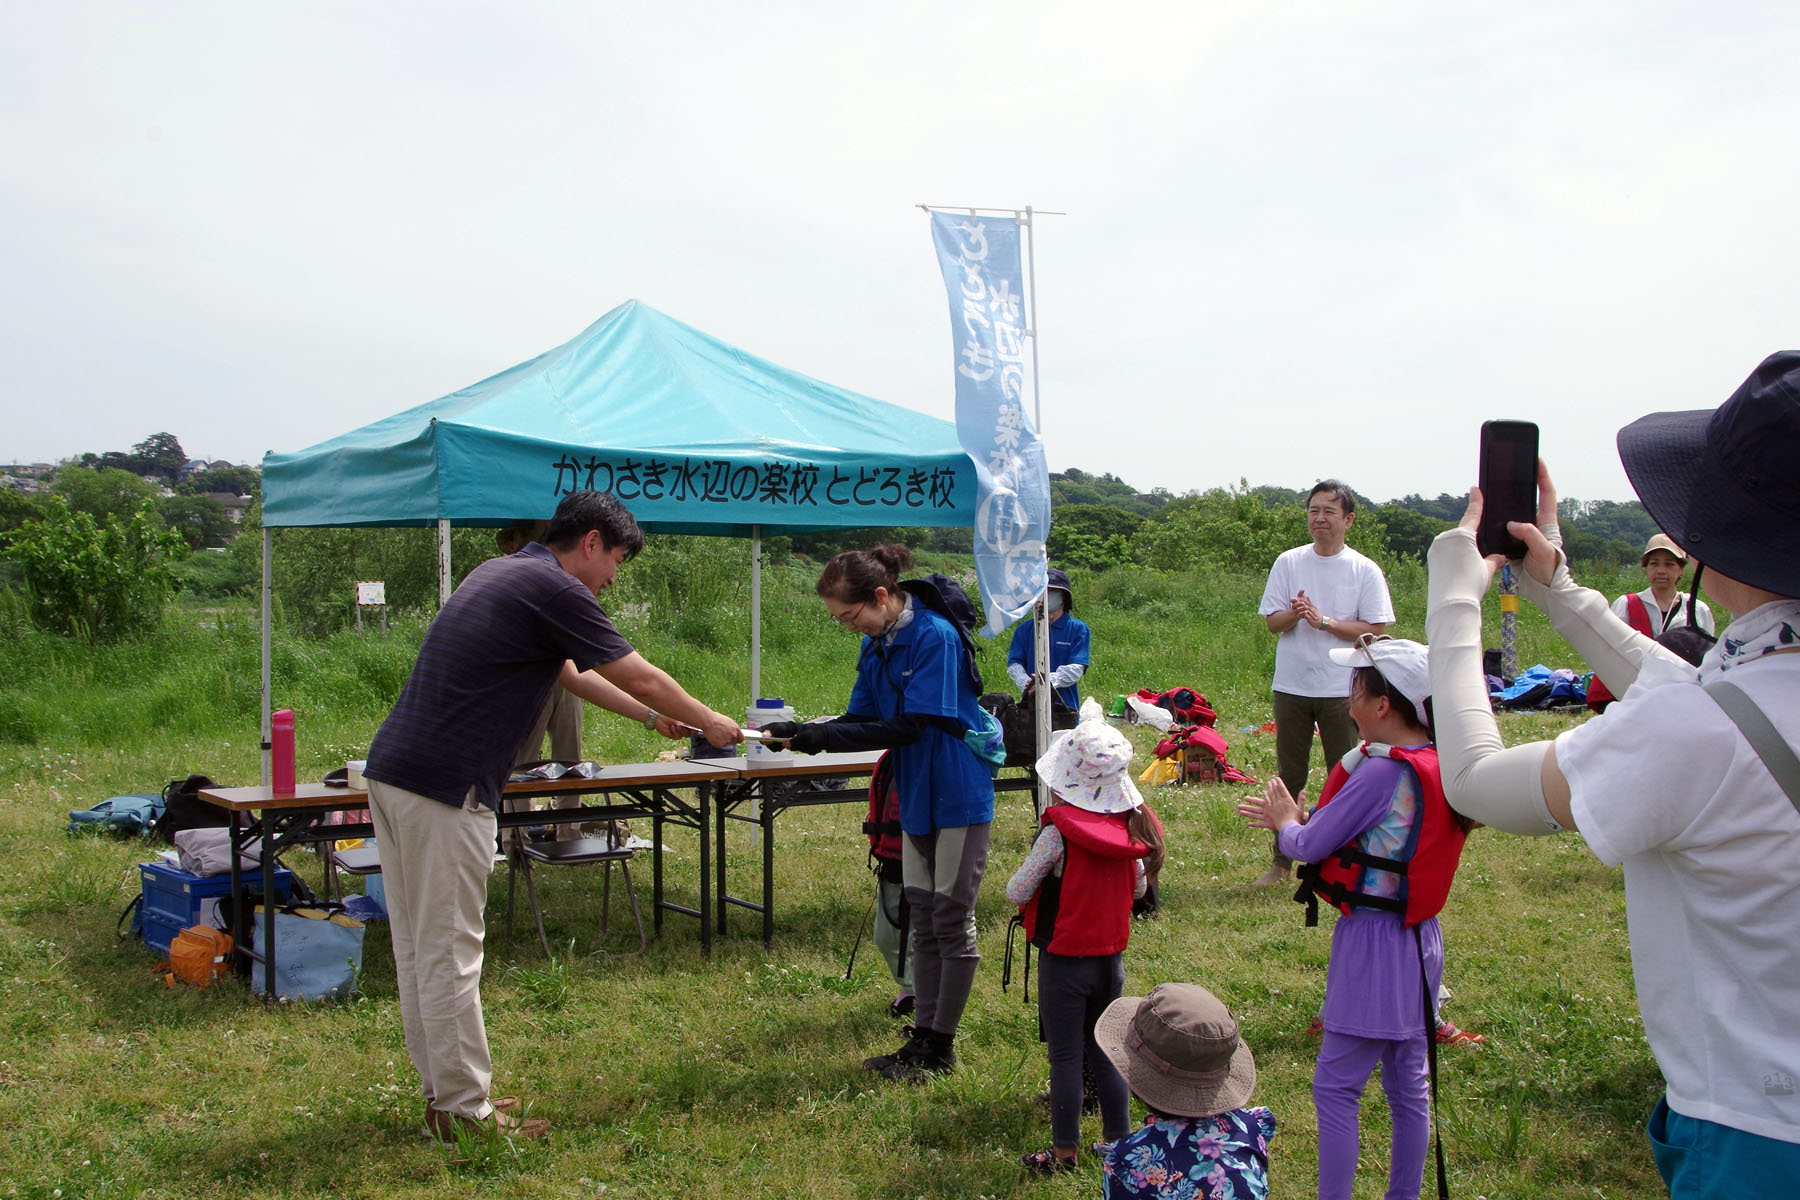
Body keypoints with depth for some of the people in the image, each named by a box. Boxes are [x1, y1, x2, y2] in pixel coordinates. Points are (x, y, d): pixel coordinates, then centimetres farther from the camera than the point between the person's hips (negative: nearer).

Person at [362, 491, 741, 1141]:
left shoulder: (502, 574, 20)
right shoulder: (552, 589, -10)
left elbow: (568, 671, 31)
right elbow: (642, 677, -4)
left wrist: (650, 715, 36)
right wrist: (709, 722, 12)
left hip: (392, 771, 10)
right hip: (444, 789, -10)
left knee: (418, 949, 14)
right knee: (448, 953, -2)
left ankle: (444, 1090, 24)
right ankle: (464, 1111, 7)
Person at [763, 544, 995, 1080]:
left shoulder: (936, 637, -22)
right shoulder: (876, 646, 5)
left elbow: (909, 727, -25)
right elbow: (862, 719, 5)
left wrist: (822, 737, -26)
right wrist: (798, 731, -12)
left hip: (958, 795, -8)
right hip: (917, 795, 8)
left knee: (952, 920, 0)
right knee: (923, 920, 12)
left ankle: (940, 1046, 9)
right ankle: (923, 1035, 19)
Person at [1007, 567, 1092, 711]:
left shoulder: (1078, 629, 3)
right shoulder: (1024, 629, 11)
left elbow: (1076, 669, -7)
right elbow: (1013, 664, 3)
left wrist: (1049, 680, -22)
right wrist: (1026, 683, -18)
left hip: (1066, 704, -2)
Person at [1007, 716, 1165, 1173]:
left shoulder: (1059, 832, -22)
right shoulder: (1132, 827, -5)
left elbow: (1017, 891, -15)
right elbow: (1138, 887, 10)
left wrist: (1028, 876, 5)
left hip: (1064, 960, -5)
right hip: (1111, 958, 5)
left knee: (1065, 1056, 6)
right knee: (1104, 1051, 19)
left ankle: (1064, 1151, 15)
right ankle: (1118, 1139, 26)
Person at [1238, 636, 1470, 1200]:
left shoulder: (1383, 771, -23)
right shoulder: (1435, 765, 3)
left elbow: (1308, 846, -17)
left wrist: (1285, 821, 4)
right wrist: (1298, 818, 13)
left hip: (1373, 942, -9)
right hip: (1417, 938, 9)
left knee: (1335, 1087, 0)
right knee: (1409, 1084, 18)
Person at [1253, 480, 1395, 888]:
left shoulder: (1365, 571, -2)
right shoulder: (1289, 563, 4)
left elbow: (1375, 630, -7)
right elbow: (1271, 622, 3)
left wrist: (1324, 621, -18)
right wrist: (1293, 614, -19)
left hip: (1342, 689, -2)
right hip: (1292, 685, 2)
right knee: (1288, 777, 9)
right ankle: (1281, 861, 16)